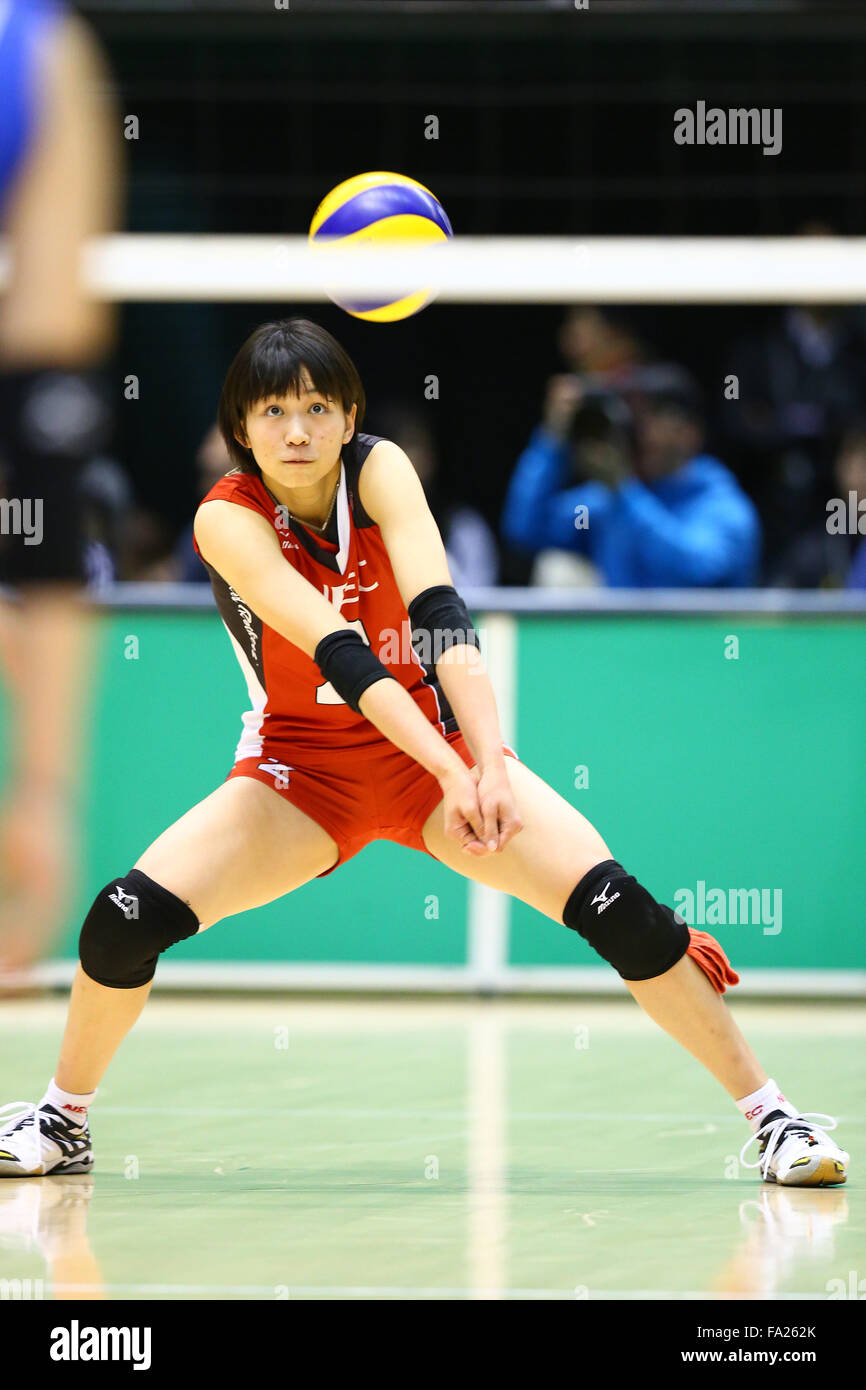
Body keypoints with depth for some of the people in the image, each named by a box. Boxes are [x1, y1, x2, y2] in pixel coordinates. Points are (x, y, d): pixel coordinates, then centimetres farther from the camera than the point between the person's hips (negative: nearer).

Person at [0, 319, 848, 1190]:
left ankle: (767, 1112, -8)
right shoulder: (227, 519, -19)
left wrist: (489, 762, -43)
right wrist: (452, 773, -42)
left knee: (615, 906, -18)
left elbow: (441, 617, -28)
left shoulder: (379, 469, -15)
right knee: (127, 916, -18)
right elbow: (339, 654, -31)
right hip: (303, 760, 0)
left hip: (435, 740, 0)